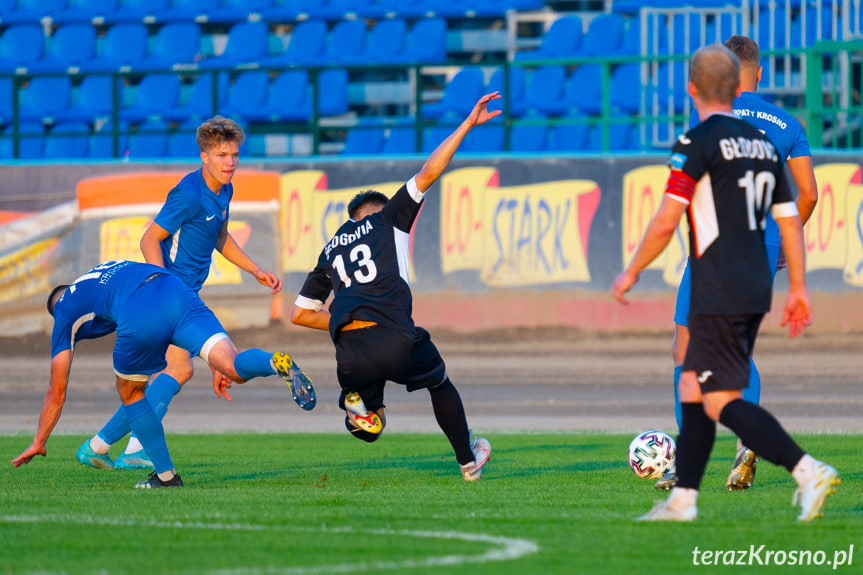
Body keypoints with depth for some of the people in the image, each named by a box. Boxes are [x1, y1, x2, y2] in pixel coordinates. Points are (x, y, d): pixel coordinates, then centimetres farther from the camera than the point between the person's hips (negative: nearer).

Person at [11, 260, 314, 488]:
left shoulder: (64, 313, 31)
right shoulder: (115, 268, 45)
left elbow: (57, 392, 32)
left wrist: (38, 443, 44)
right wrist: (216, 364, 36)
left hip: (139, 319, -3)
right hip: (178, 293, 4)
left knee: (130, 392, 23)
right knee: (234, 368, -10)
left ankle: (165, 475, 21)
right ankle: (278, 363, -44)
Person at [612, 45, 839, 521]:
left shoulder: (697, 143, -10)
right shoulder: (762, 144, 12)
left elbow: (665, 222, -14)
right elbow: (790, 222, 14)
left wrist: (631, 273, -1)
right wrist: (798, 289, 19)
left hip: (719, 294, -8)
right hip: (755, 290, 8)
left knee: (723, 402, -8)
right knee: (692, 387, 16)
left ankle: (808, 471, -21)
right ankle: (683, 499, 17)